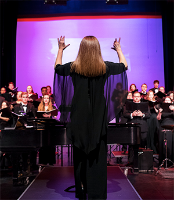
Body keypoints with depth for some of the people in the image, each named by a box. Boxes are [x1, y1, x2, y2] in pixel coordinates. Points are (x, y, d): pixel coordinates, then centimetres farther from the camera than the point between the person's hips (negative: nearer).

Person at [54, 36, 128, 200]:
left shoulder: (74, 67, -7)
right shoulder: (105, 67, -6)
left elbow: (57, 68, 16)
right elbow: (124, 66, 13)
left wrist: (60, 49, 27)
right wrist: (119, 49, 28)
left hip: (79, 117, 1)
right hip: (98, 117, 0)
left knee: (80, 153, 10)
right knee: (98, 154, 4)